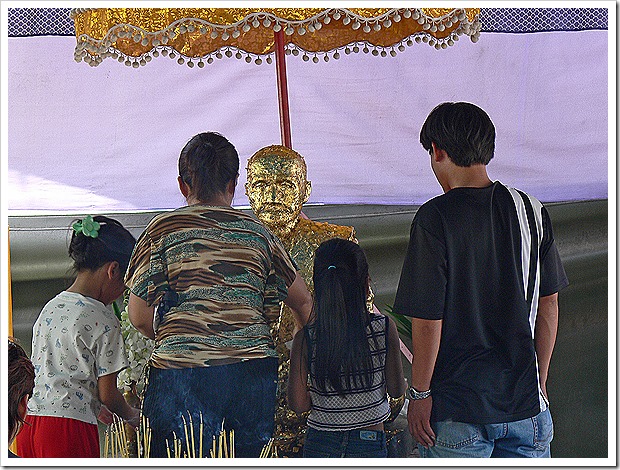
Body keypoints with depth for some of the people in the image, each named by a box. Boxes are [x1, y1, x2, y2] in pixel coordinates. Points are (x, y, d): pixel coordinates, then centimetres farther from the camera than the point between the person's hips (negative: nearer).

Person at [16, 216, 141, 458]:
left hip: (28, 423, 8)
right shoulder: (102, 319, -8)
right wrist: (132, 416, 16)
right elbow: (107, 394, -6)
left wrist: (100, 412, 30)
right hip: (70, 429, -8)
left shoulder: (49, 308, 14)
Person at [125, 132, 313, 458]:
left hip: (181, 373, -2)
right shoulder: (258, 233, 12)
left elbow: (140, 317, 2)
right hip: (252, 372, 3)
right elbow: (304, 303, 19)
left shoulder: (162, 229, 4)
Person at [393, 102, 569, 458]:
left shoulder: (435, 218, -13)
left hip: (457, 411, -4)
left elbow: (427, 320, -14)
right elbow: (549, 305, 7)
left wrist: (419, 394, -2)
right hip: (526, 404, 4)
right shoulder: (532, 211, 1)